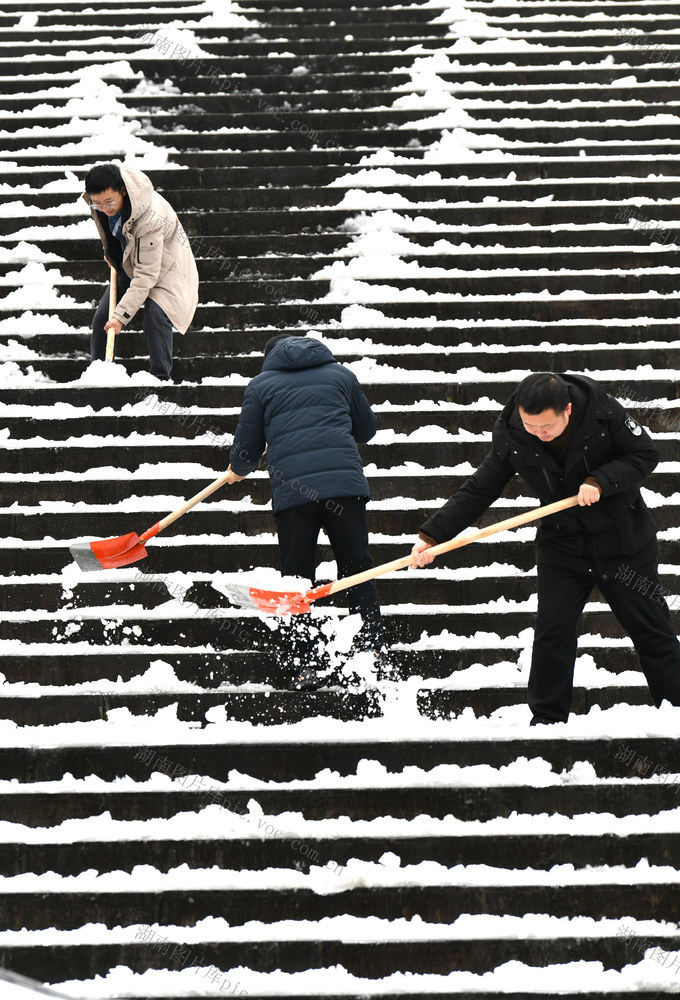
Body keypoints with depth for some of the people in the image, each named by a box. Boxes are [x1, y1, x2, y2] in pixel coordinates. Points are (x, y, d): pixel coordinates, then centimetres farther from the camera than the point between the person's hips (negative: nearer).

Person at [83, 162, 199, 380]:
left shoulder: (150, 218, -39)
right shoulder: (98, 197, -19)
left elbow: (146, 275, -36)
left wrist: (121, 315, -37)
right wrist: (110, 253, 16)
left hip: (163, 266, -7)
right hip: (129, 267, 7)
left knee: (155, 317, -28)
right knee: (101, 319, 1)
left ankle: (161, 379, -22)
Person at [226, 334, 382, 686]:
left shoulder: (260, 385, 15)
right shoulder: (341, 374, 19)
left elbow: (247, 448, 17)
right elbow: (367, 428, 27)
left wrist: (237, 469, 39)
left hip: (291, 488, -1)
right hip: (345, 482, 1)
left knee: (296, 577, 7)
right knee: (356, 568, 8)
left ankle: (303, 666, 4)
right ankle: (371, 652, 2)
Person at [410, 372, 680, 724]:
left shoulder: (603, 411, -21)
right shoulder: (510, 437, -14)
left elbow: (644, 454, -11)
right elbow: (478, 491, -8)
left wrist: (601, 481, -26)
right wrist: (432, 535, -15)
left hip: (624, 540, -2)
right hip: (562, 546, 2)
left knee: (651, 627, 7)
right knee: (552, 632, -4)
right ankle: (548, 719, 11)